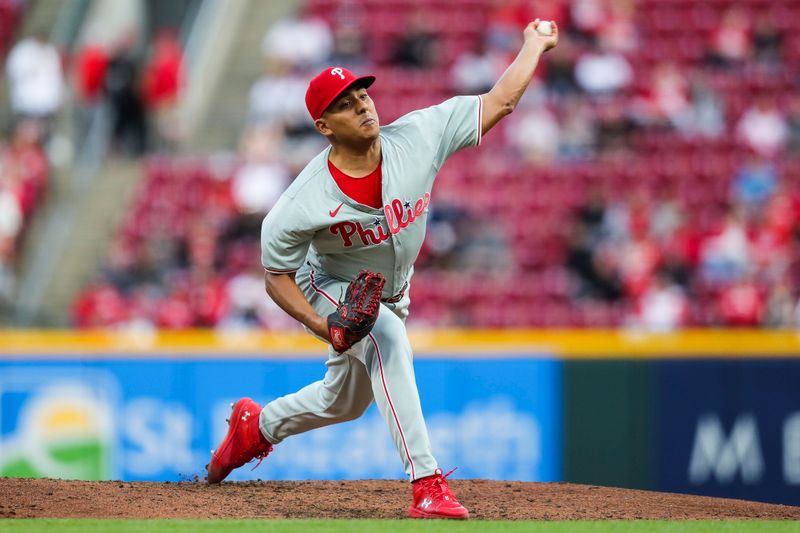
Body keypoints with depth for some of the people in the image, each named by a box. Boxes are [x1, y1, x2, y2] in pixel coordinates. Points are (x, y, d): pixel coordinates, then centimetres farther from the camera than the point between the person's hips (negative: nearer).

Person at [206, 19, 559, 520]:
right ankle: (427, 484, -36)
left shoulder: (417, 137, -27)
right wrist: (319, 324, -33)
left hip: (392, 293, 5)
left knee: (345, 402, 22)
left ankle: (257, 425, 51)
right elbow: (278, 278, -18)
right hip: (332, 291, -5)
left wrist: (534, 45, -15)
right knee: (388, 339, -35)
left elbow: (498, 103, -18)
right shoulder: (302, 207, -32)